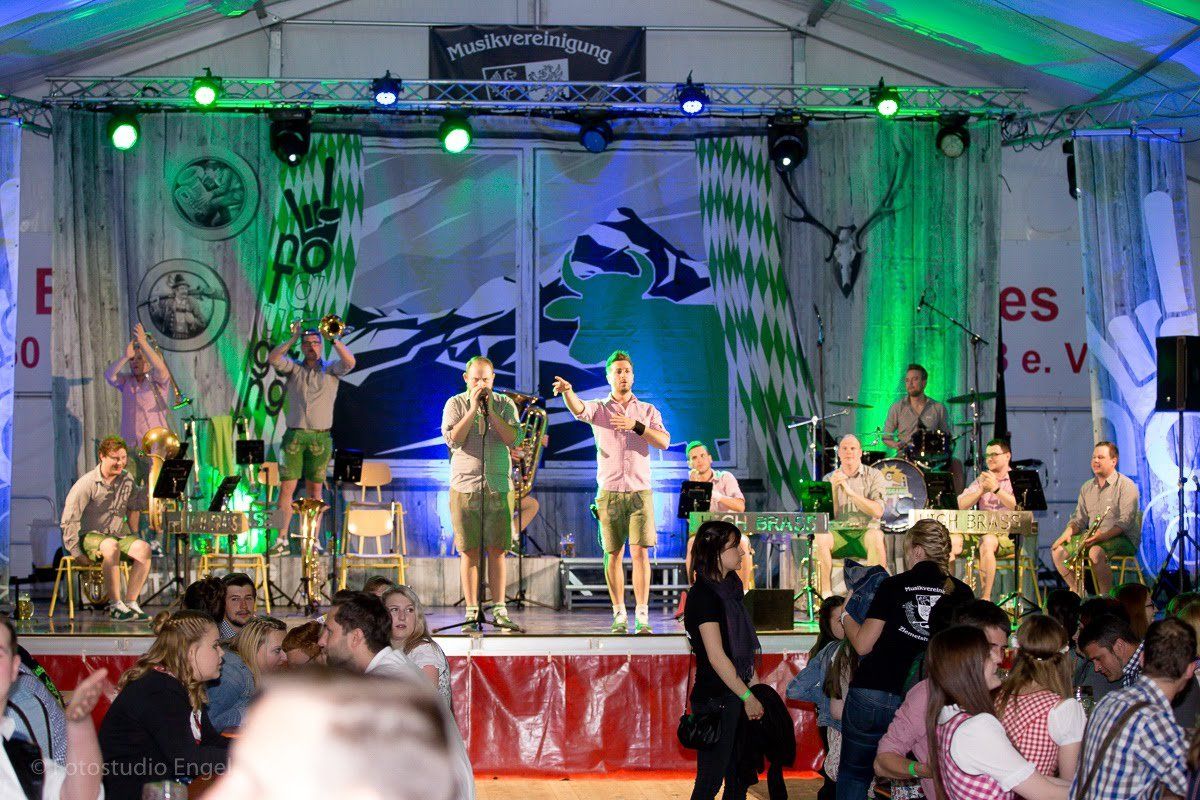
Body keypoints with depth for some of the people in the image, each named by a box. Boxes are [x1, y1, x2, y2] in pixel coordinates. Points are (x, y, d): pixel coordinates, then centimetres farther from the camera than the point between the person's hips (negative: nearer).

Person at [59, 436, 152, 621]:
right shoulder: (87, 483, -11)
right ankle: (115, 605, -34)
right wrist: (76, 553, -17)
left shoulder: (127, 480, 7)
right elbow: (69, 520, -12)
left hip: (118, 535, 5)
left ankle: (130, 602, -19)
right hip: (88, 536, -5)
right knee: (111, 546, -38)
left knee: (143, 548, -24)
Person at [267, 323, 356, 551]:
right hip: (294, 435, 0)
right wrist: (293, 338, -11)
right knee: (286, 487, -4)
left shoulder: (331, 370, 8)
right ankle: (282, 537, -2)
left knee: (314, 490, 4)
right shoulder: (293, 368, 9)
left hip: (321, 437, 0)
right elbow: (272, 358, -8)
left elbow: (350, 362, -11)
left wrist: (333, 339, -14)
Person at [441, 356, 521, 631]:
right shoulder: (455, 404, 4)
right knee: (469, 551, -1)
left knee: (497, 550, 2)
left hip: (499, 487, 1)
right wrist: (473, 409, -13)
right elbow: (453, 439, -9)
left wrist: (490, 411, -11)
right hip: (464, 486, -1)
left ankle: (500, 611, 6)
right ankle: (471, 612, 3)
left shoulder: (505, 404, 7)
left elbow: (512, 439, -6)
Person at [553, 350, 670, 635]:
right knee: (613, 554, 3)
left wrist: (636, 426, -17)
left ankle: (642, 615, -7)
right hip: (609, 491, 0)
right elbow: (578, 409, -18)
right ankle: (619, 614, 10)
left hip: (640, 491, 0)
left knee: (640, 552, -7)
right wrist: (567, 391, -41)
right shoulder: (599, 408, 6)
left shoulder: (647, 411, 9)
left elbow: (664, 442, -4)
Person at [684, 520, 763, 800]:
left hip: (734, 695, 9)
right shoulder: (704, 595, -16)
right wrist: (747, 697, -16)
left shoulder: (729, 588, 12)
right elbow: (716, 656, -19)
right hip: (715, 698, -9)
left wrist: (756, 688, 13)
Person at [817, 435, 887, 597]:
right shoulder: (829, 479, 9)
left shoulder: (873, 476, 3)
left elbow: (878, 512, -11)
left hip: (865, 530, -2)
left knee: (875, 536, -37)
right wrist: (833, 488, -16)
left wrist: (850, 492, -18)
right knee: (820, 537, -32)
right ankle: (826, 593, -25)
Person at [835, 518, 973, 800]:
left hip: (873, 695, -2)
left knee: (854, 775, 13)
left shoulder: (894, 586, -4)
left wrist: (845, 615, 16)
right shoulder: (962, 593, 1)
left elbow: (863, 644, -3)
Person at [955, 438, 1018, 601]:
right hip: (979, 531, 4)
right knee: (953, 540, -26)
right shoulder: (981, 480, 21)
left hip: (1008, 534, -4)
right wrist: (982, 490, -6)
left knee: (987, 542, -38)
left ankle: (985, 598, -35)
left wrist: (996, 489, -19)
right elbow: (961, 505, 8)